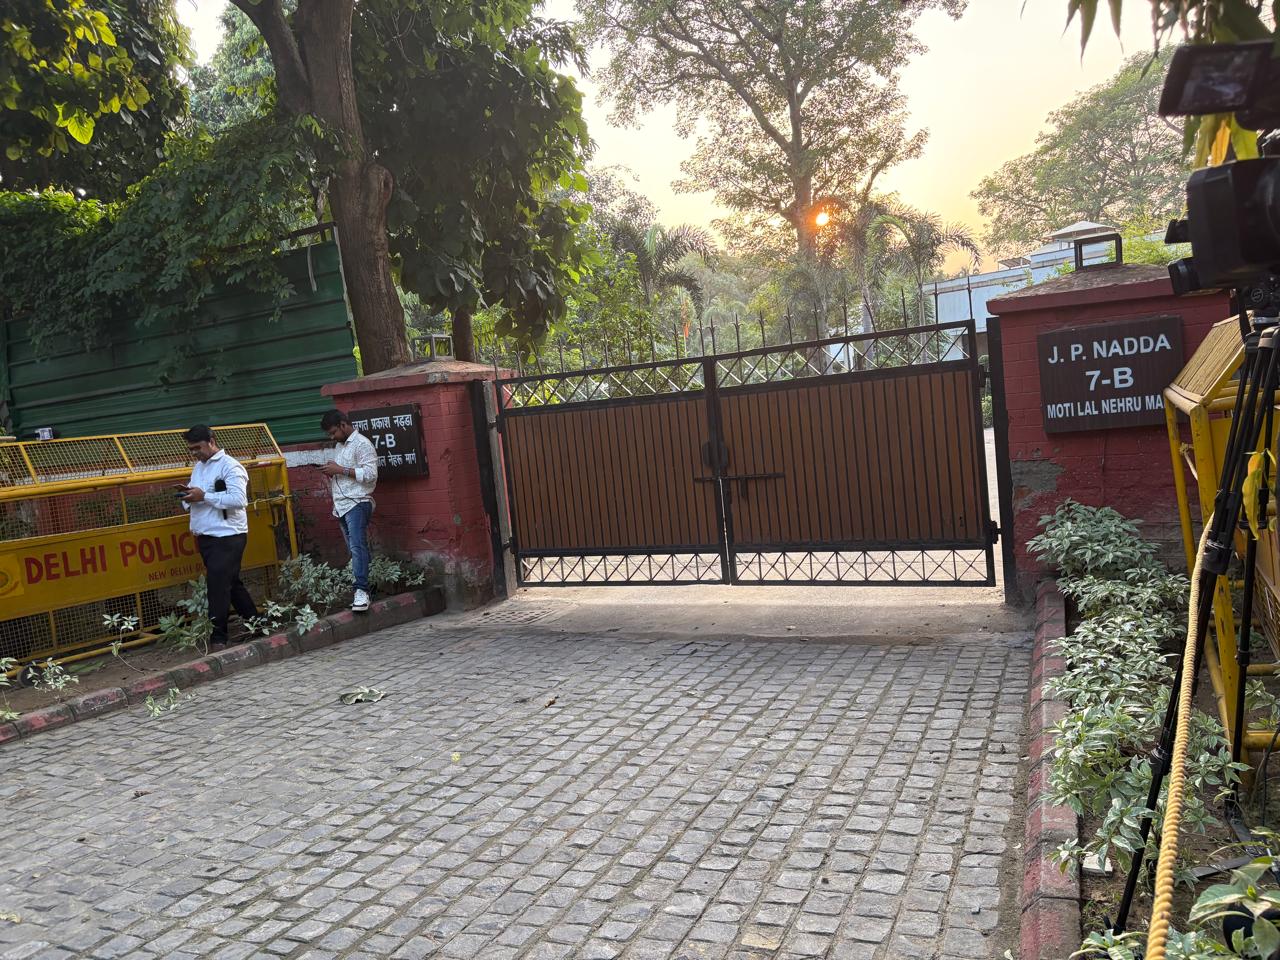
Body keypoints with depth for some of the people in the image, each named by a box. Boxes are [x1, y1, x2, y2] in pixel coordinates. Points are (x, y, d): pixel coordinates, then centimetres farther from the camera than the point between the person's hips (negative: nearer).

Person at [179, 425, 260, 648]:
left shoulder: (230, 466, -9)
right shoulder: (198, 467, 17)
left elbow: (239, 499, -21)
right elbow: (192, 501, 21)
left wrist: (204, 496, -20)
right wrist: (188, 495, -3)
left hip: (227, 536, -8)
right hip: (205, 536, 9)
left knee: (218, 584, -10)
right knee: (231, 582, 14)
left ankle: (218, 637, -4)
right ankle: (254, 622, 25)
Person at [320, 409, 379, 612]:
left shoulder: (362, 444, -7)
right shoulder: (340, 446, 21)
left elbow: (370, 474, -16)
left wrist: (340, 469, -15)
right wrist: (331, 473, 9)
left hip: (357, 503, -9)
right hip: (341, 505, 9)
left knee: (357, 546, -18)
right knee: (354, 549, 5)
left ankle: (362, 590, -23)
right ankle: (362, 586, 6)